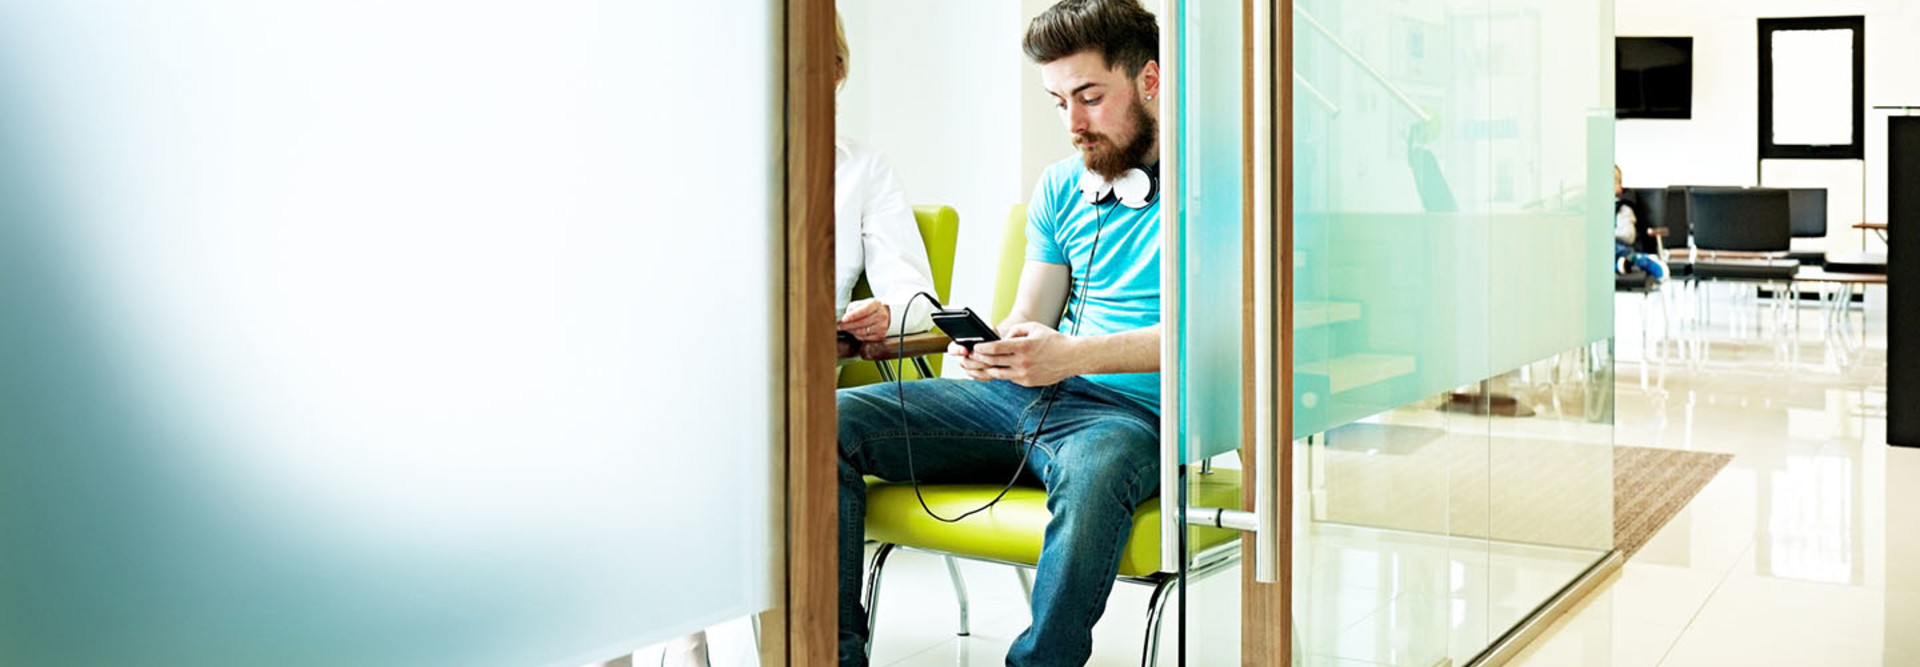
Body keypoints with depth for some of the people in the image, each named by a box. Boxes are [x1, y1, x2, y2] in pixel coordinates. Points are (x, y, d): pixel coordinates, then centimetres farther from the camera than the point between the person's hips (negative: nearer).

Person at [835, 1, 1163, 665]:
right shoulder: (1060, 185, 17)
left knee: (1093, 475, -43)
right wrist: (988, 348, -8)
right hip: (1017, 399, 6)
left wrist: (1073, 354, -26)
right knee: (832, 421, -12)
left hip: (1128, 410, -6)